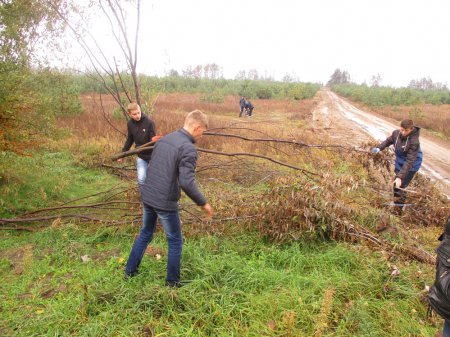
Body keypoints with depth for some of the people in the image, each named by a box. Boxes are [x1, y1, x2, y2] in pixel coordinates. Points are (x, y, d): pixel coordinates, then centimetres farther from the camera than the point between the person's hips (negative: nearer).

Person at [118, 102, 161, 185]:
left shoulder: (149, 122, -20)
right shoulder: (130, 124, -5)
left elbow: (153, 139, -18)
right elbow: (130, 140, 9)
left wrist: (153, 140, -42)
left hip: (152, 156, -3)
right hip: (141, 157, 3)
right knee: (141, 179, -4)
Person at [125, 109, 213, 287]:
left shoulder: (164, 139, 7)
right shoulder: (188, 149, -19)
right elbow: (187, 183, -27)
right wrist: (203, 203, -15)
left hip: (147, 196, 7)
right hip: (165, 202, -7)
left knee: (145, 233, 26)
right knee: (175, 241, 12)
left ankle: (130, 271, 37)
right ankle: (172, 281, 24)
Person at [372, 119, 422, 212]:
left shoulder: (414, 142, -33)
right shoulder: (396, 133, -16)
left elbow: (409, 161, -34)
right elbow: (389, 140, 8)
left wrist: (400, 177, -38)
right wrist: (379, 148, -9)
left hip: (411, 165, -7)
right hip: (399, 161, 7)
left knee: (400, 186, -5)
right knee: (396, 184, 21)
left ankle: (398, 210, 12)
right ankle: (396, 204, 44)